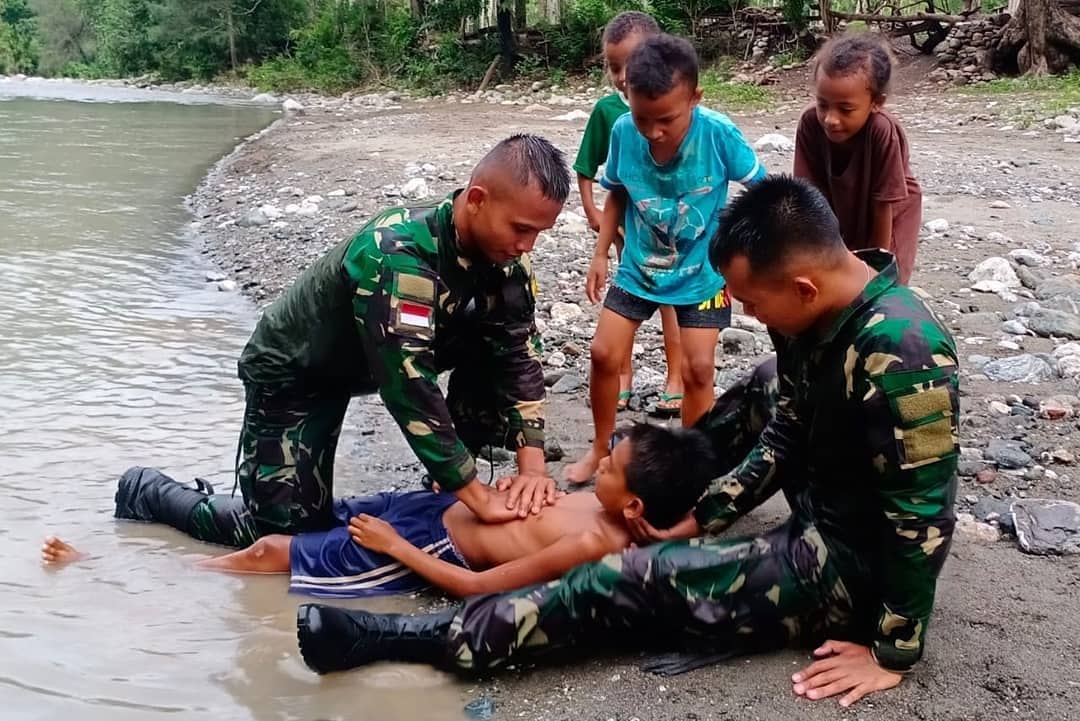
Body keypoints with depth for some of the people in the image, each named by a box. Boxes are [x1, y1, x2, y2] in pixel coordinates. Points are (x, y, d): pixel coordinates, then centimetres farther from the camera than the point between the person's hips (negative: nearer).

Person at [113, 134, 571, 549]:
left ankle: (451, 477, 5)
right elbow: (409, 389, -39)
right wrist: (479, 499, -37)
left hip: (366, 359, 7)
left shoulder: (499, 248, -14)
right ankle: (146, 492, 15)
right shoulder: (398, 255, -37)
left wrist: (532, 464, -21)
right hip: (293, 372, -7)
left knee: (493, 340, -11)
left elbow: (519, 351, -10)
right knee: (290, 533, -7)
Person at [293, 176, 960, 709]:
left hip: (852, 563, -9)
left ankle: (434, 639, -8)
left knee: (637, 580, -15)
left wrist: (894, 653, -21)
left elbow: (924, 520, -29)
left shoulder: (898, 357, -34)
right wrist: (701, 518, 0)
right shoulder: (820, 311, -6)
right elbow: (786, 432, 4)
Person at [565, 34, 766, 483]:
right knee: (604, 353, 2)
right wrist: (600, 255, -1)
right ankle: (601, 449, 24)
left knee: (698, 369, -4)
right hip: (638, 267, 3)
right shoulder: (623, 132, -19)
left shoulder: (719, 134, -26)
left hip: (702, 272, -2)